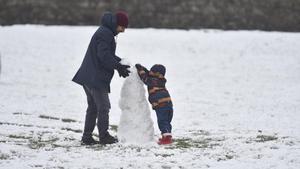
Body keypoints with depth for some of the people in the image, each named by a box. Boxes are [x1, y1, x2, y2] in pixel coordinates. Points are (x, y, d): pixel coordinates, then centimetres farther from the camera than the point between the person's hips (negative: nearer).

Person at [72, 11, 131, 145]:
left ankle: (87, 136, 15)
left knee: (93, 107, 14)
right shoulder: (105, 34, -16)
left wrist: (120, 62, 9)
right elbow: (104, 55, -24)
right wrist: (118, 66, -18)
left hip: (89, 77, 11)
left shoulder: (106, 32, 18)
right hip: (96, 78, -11)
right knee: (103, 106, -3)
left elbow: (108, 54, 23)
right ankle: (103, 136, 4)